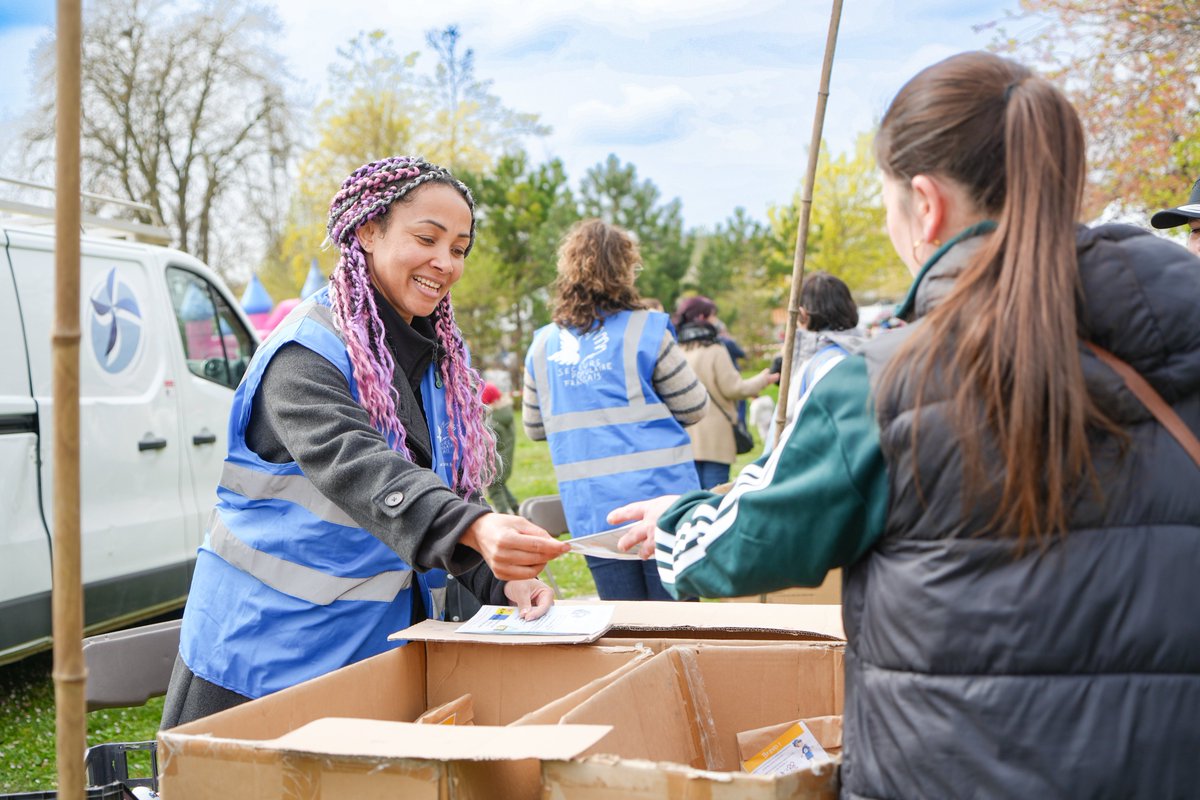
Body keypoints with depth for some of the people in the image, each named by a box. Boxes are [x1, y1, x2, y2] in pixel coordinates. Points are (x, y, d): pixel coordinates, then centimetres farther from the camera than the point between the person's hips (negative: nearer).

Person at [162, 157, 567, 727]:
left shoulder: (441, 358, 9)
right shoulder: (308, 353, -16)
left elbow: (454, 494, 8)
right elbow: (355, 465, -34)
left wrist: (504, 578, -10)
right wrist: (473, 530, -49)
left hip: (384, 643, 7)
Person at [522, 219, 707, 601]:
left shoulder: (542, 346, 7)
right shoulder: (645, 331, -6)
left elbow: (534, 426, 17)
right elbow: (693, 408, 0)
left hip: (591, 512, 4)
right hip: (658, 498, -4)